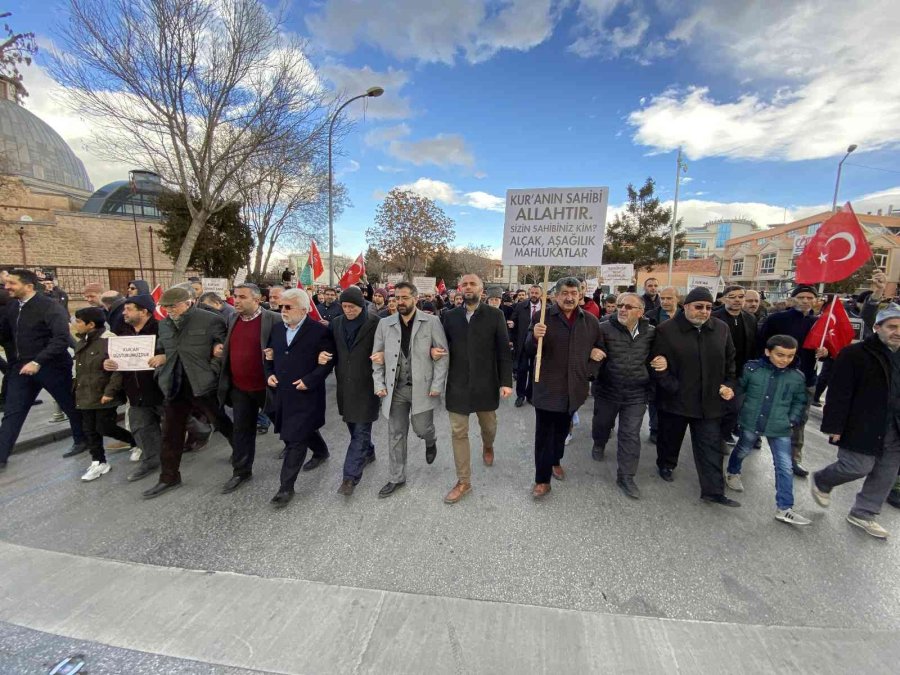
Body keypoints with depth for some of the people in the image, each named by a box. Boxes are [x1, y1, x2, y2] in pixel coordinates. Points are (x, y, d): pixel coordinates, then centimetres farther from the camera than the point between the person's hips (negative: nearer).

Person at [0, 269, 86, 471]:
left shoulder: (50, 307, -16)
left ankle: (81, 441, 27)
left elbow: (62, 338, -24)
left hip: (50, 366, -6)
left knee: (70, 406, 8)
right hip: (21, 367, 6)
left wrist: (38, 361, -28)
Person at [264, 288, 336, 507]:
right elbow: (270, 354, 18)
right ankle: (321, 451, 51)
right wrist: (269, 374, 2)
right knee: (304, 430, 22)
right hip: (282, 393, 7)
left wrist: (309, 380, -17)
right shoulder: (277, 328, 8)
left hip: (306, 394, -7)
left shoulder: (319, 331, -12)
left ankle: (286, 487, 10)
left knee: (295, 439, -3)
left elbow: (328, 361, -10)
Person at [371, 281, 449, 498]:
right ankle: (397, 478, 28)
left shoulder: (431, 322, -6)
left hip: (422, 387, -3)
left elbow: (443, 355, -6)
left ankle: (431, 442, 43)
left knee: (421, 429, 5)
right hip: (395, 389, 3)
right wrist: (379, 384, 0)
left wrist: (437, 385, -11)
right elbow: (377, 356, 8)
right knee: (396, 434, 11)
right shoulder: (385, 324, 3)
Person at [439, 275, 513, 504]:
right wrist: (435, 351, -14)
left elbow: (504, 350, -5)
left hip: (486, 384, -1)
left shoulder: (495, 315, -4)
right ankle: (463, 482, 22)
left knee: (488, 426, 19)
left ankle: (487, 446, 55)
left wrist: (506, 381, -10)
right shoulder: (451, 316, 3)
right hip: (457, 384, 2)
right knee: (458, 433, 6)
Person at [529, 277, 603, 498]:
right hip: (548, 386, -3)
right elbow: (530, 350, -12)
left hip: (574, 387, 4)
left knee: (562, 429, 22)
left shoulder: (591, 321, 1)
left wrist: (589, 370, 0)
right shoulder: (543, 317, -9)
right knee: (544, 433, 3)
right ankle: (542, 479, 16)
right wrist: (535, 337, -34)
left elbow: (599, 349, 15)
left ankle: (556, 461, 46)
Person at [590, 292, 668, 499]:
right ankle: (599, 444, 54)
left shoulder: (651, 332, -3)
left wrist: (662, 362, -11)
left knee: (631, 435, 4)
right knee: (602, 424, 21)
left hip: (637, 394, 1)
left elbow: (658, 355, 12)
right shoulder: (604, 328, -13)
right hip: (607, 390, 0)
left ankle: (626, 476, 18)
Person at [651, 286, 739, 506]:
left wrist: (729, 384, 4)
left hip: (709, 401, 3)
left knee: (711, 446, 6)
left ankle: (713, 490, 16)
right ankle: (665, 464, 42)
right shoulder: (666, 330, -12)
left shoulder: (721, 329, 3)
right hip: (675, 399, -3)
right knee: (670, 437, 17)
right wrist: (672, 387, -16)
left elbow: (730, 360, 14)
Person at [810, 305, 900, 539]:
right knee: (859, 466, -3)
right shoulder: (855, 354, -12)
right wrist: (834, 426, -16)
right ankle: (821, 482, 26)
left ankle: (863, 514, 27)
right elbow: (839, 394, -14)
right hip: (863, 426, -7)